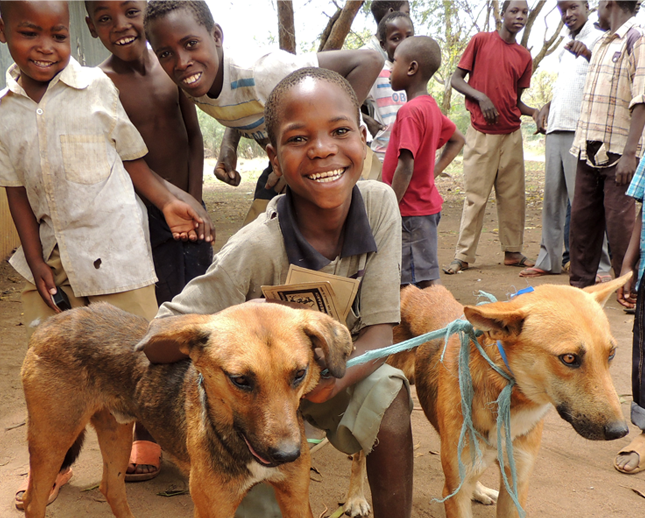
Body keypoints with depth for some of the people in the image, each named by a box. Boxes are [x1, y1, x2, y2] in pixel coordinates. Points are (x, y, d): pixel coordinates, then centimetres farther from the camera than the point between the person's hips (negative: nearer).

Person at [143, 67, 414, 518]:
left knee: (388, 393, -25)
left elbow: (379, 332, -19)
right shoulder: (258, 248, -30)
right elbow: (158, 344, -24)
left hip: (343, 367, 3)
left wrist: (333, 375, -39)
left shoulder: (379, 204, -20)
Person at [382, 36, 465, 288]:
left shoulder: (410, 111, -18)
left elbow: (405, 168, -23)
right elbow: (457, 140, 25)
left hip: (411, 210, -9)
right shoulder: (430, 107, 10)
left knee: (426, 282, -4)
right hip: (427, 204, 9)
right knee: (427, 279, 15)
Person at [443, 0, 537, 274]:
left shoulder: (524, 56, 12)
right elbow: (456, 79, -1)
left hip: (512, 133, 4)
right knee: (476, 196, -3)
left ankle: (513, 252, 17)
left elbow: (516, 100, 16)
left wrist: (534, 112, -3)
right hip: (481, 133, -4)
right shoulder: (481, 41, 1)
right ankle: (463, 255, 5)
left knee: (513, 196, 7)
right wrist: (481, 97, -16)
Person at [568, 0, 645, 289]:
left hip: (618, 153, -8)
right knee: (582, 218, 10)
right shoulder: (602, 44, 19)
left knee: (621, 223, -5)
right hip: (589, 150, 8)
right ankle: (581, 283, 20)